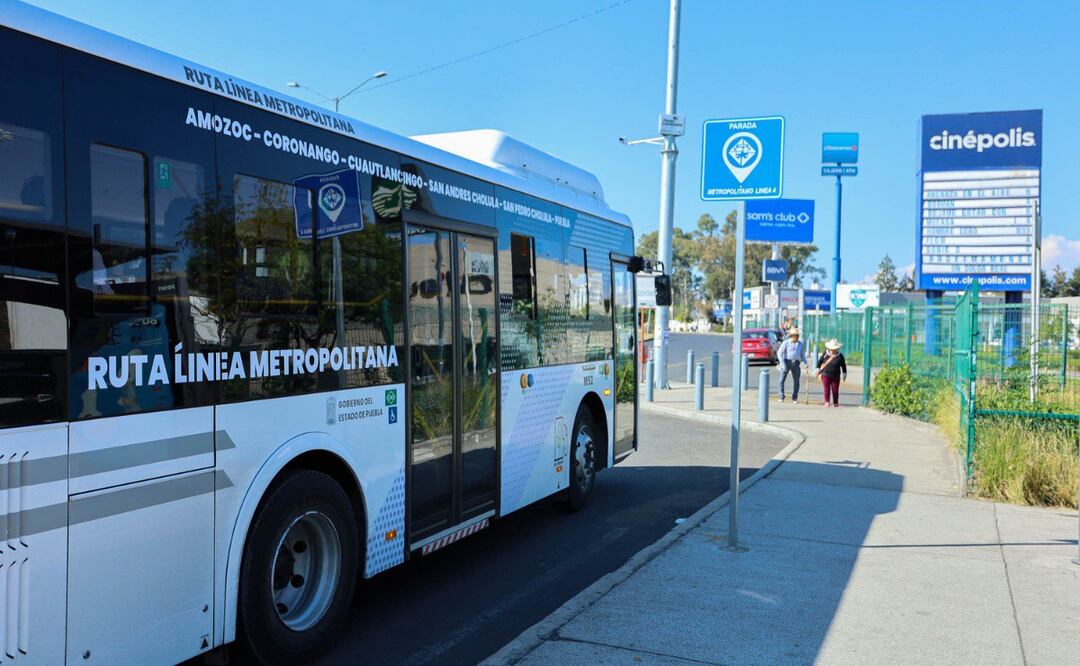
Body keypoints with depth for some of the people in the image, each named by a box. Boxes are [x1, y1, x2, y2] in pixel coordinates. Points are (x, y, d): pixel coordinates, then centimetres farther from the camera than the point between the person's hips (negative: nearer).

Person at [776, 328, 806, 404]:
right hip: (786, 362, -3)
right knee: (782, 380, -8)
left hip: (796, 363, 4)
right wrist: (782, 363, -14)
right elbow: (779, 353, -4)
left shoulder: (801, 344, 14)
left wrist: (805, 363, 6)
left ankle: (794, 398, 12)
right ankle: (781, 397, -2)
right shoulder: (786, 343, 0)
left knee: (797, 381, 2)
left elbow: (802, 355, 22)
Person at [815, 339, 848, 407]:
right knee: (826, 389, -7)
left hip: (836, 376, 0)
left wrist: (844, 374, 9)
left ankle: (835, 403, 18)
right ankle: (827, 402, -5)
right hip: (825, 375, 0)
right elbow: (820, 361, 10)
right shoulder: (825, 354, 0)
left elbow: (843, 366, 7)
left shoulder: (840, 356, -1)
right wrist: (818, 369, 7)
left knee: (835, 390, 5)